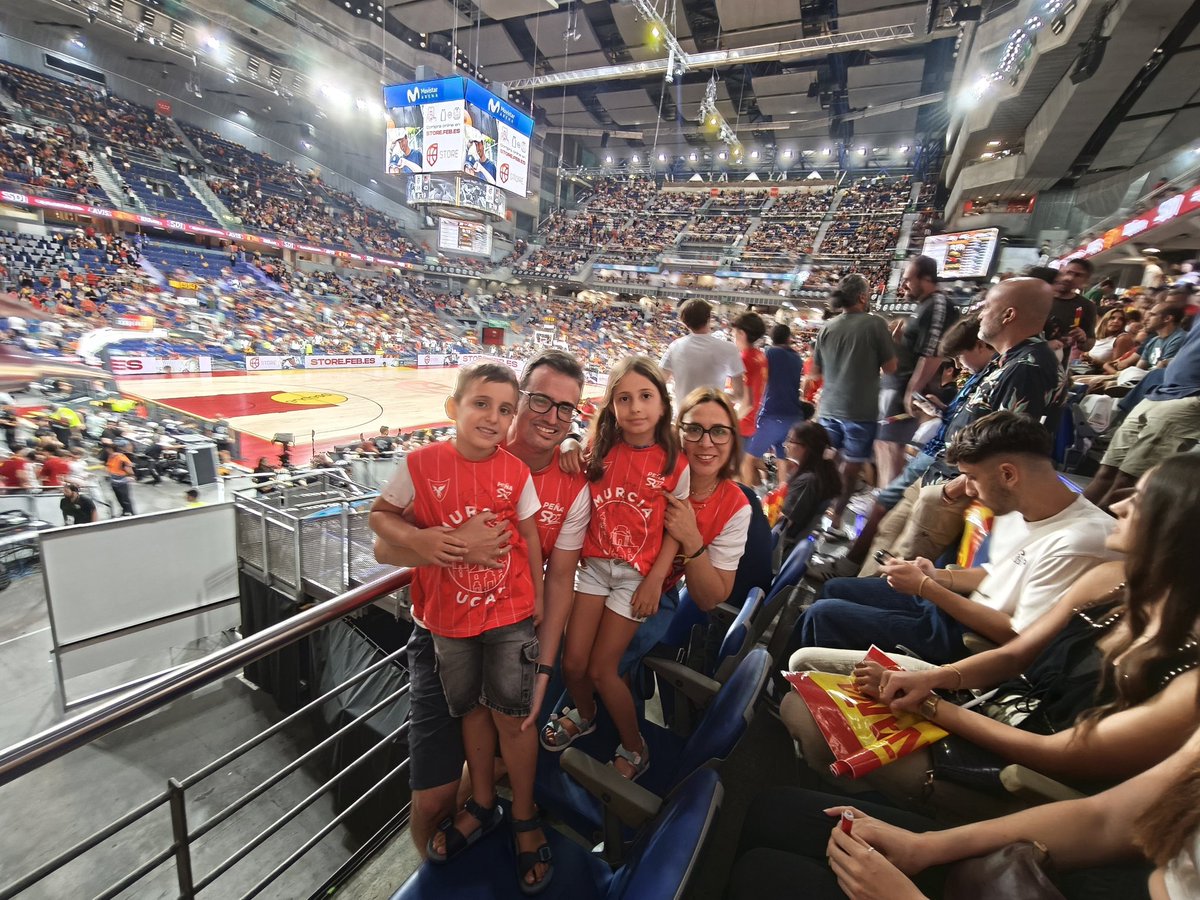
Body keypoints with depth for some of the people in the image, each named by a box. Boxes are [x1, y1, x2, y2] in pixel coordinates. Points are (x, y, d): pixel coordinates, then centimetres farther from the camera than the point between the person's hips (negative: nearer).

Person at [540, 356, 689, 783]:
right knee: (572, 663, 7)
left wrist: (655, 581, -8)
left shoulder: (675, 463, -11)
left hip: (638, 573, -3)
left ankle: (634, 749, 33)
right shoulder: (599, 449, -5)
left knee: (601, 669, 3)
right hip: (594, 564, 3)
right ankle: (583, 714, 44)